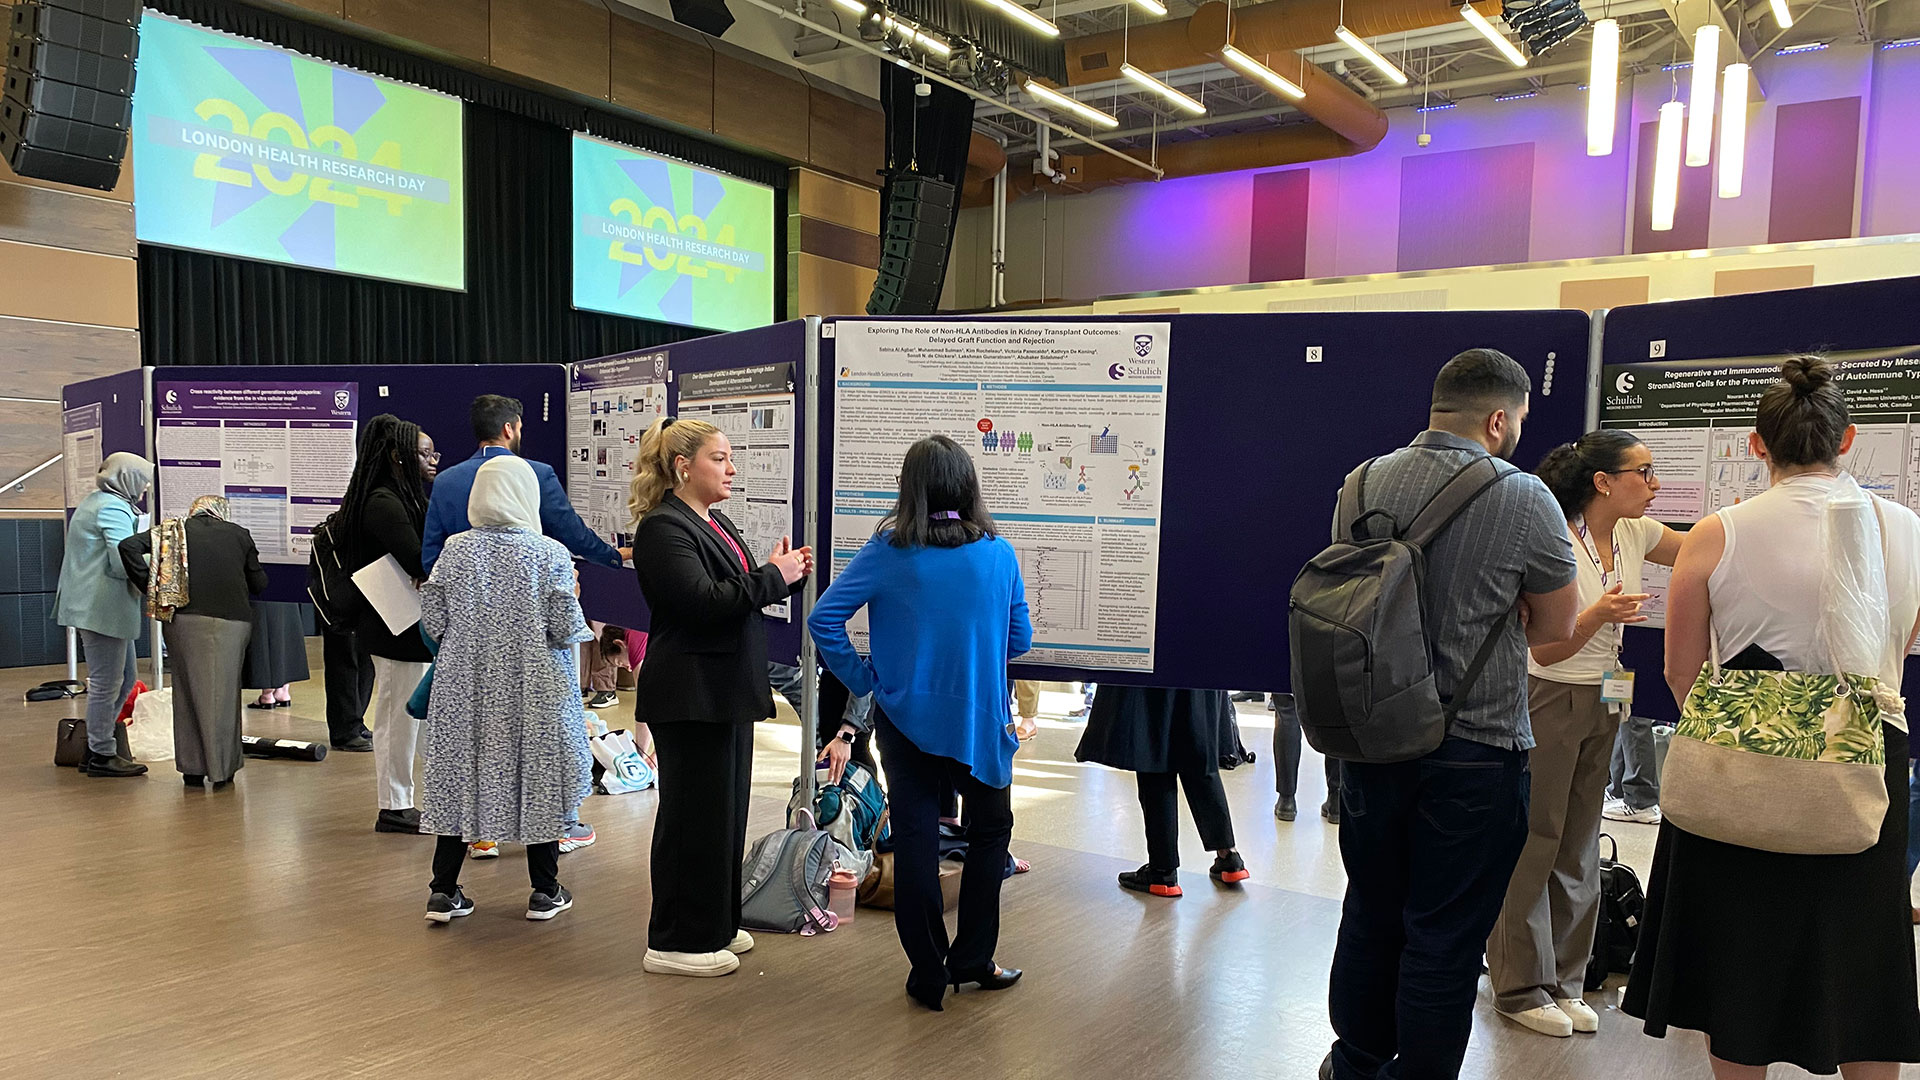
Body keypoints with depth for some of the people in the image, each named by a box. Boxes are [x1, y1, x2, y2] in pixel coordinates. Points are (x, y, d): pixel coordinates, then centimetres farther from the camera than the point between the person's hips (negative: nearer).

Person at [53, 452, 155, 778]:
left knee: (124, 678, 16)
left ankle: (96, 747, 23)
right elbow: (124, 563, -23)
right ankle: (102, 755, 5)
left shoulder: (94, 502, 21)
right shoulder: (113, 508, -14)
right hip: (103, 607, -11)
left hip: (91, 603, 11)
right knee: (107, 682, -3)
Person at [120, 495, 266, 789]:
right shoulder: (239, 534, 14)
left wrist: (150, 588, 4)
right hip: (233, 620, 0)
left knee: (190, 690, 10)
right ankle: (222, 769, 13)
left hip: (186, 618, 1)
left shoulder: (175, 530, 15)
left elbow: (128, 546, 1)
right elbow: (258, 583, 14)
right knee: (223, 692, 7)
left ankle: (193, 768, 15)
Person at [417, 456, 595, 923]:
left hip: (466, 685, 3)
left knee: (459, 776, 12)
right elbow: (567, 629, -13)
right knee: (538, 777, 8)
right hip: (533, 691, -2)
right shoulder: (550, 555, -12)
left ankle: (444, 892, 16)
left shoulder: (454, 551, -3)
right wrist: (572, 595, 7)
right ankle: (544, 892, 17)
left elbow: (432, 621, -1)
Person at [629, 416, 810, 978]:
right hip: (691, 695, -10)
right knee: (693, 815, -1)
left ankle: (715, 925, 29)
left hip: (727, 693, 10)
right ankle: (676, 943, 11)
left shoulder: (715, 524, 16)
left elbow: (742, 595, 22)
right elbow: (703, 601, -25)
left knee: (725, 810, 16)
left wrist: (786, 573, 4)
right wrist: (774, 576, -18)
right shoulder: (663, 528, -15)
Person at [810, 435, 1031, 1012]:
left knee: (915, 838, 9)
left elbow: (823, 618, -12)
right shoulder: (998, 554, -6)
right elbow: (1019, 640, 3)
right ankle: (971, 958, 23)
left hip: (905, 718, 0)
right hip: (980, 719, 0)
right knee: (990, 828, 19)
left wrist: (863, 678, -1)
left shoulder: (887, 552, -9)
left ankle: (929, 972, 17)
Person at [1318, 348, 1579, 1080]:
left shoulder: (1364, 483, 0)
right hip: (1473, 752, -5)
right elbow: (1554, 628, -4)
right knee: (1443, 939, 8)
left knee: (1369, 916, 20)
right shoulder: (1523, 500, -14)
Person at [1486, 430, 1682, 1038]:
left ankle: (1563, 984, 22)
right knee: (1534, 845, -1)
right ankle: (1522, 989, 11)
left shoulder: (1636, 535, 2)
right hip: (1547, 704, -7)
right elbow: (1546, 651, -20)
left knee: (1580, 847, 11)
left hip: (1602, 704, 7)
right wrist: (1598, 614, -36)